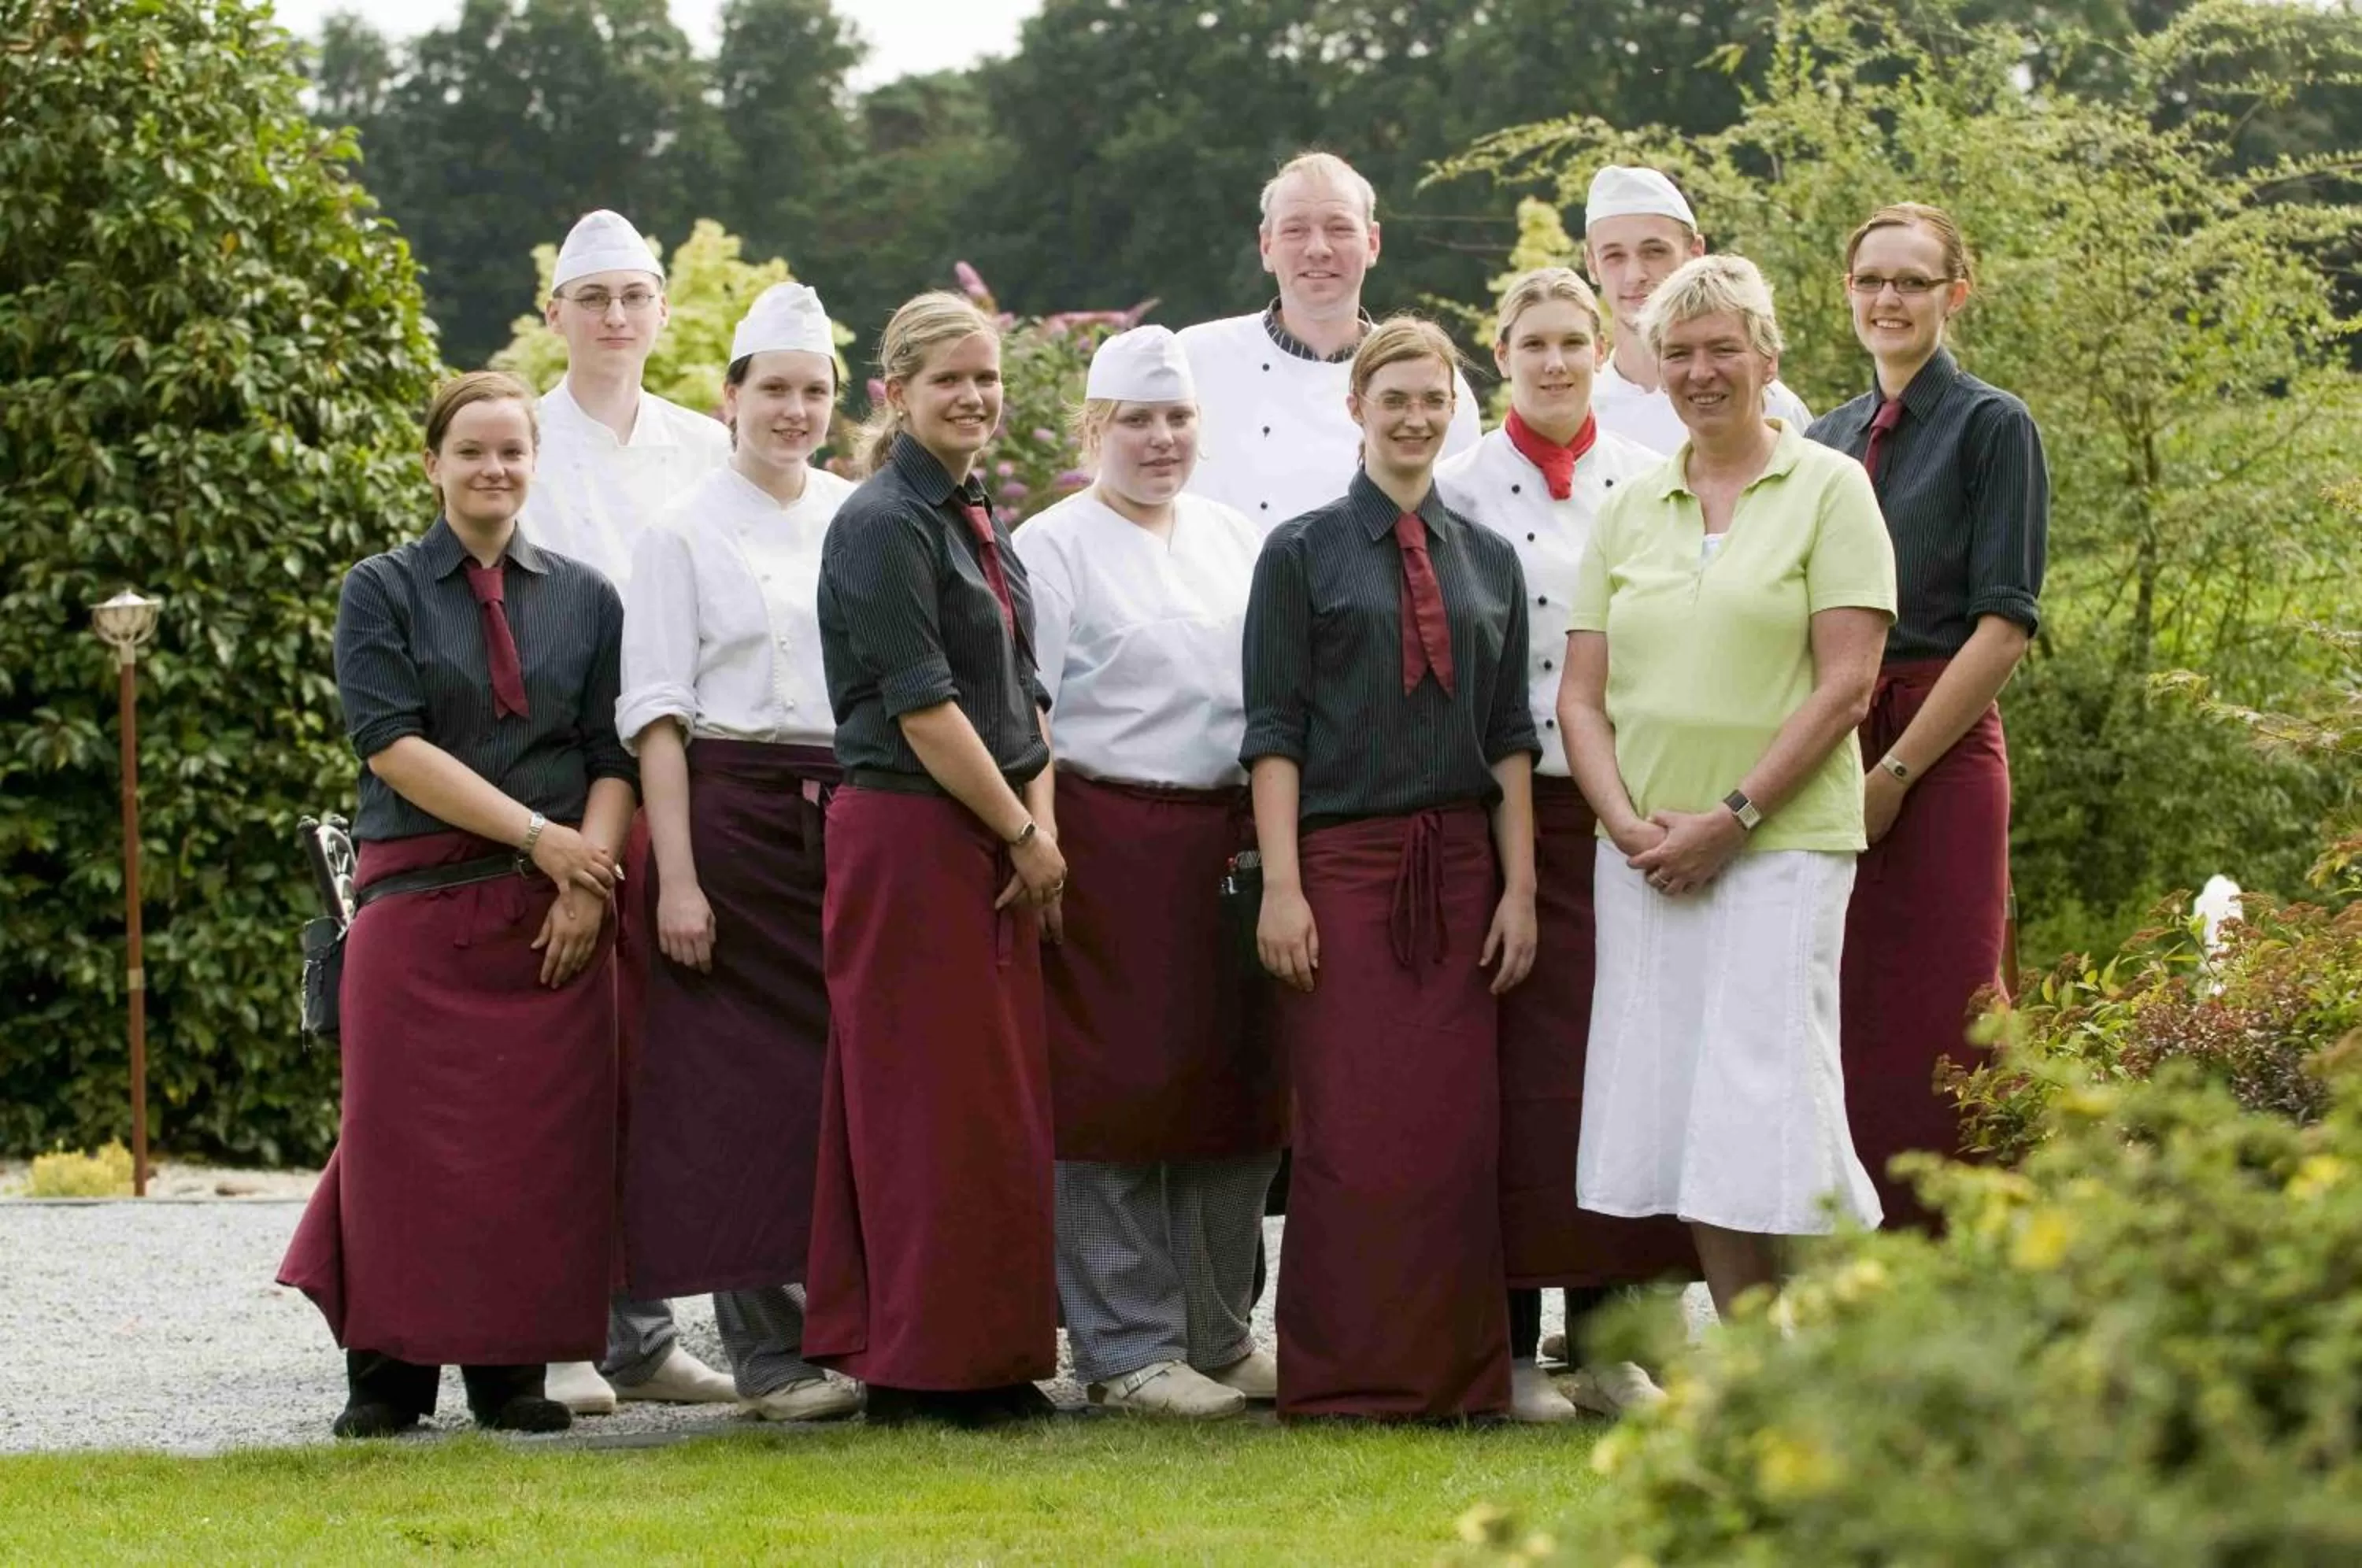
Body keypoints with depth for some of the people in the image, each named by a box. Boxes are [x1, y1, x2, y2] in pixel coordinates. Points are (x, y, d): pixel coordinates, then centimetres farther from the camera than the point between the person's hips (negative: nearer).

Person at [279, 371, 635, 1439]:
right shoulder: (382, 592, 5)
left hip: (556, 911, 2)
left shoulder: (584, 599, 14)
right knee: (408, 1133, -6)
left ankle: (510, 1369, 5)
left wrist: (588, 870, -9)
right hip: (420, 901, -2)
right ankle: (391, 1371, 1)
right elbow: (389, 742, -7)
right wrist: (535, 834, -14)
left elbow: (614, 753, 8)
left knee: (541, 1140, -2)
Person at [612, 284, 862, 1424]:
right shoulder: (685, 536, 1)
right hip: (735, 809, -4)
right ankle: (763, 1350, 2)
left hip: (855, 812, 4)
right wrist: (677, 876, -11)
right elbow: (656, 710, -3)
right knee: (745, 1074, -3)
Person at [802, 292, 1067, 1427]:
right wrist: (1022, 834, -10)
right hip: (908, 836, -9)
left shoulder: (980, 524, 16)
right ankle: (918, 1368, 1)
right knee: (929, 1107, -5)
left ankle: (989, 1358, 16)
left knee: (997, 1105, 10)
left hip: (994, 851, 9)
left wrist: (1040, 821, 1)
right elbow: (922, 707, -16)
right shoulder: (881, 525, -11)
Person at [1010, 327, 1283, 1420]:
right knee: (1115, 1086, -4)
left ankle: (1217, 1336, 18)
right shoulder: (1052, 548, -1)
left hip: (1233, 837, 6)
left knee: (1240, 1086, 7)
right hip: (1110, 844, -6)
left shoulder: (1237, 542, 16)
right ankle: (1125, 1350, 2)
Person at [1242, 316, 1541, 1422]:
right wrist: (1280, 886, -9)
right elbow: (1273, 730, -2)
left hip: (1459, 869, 3)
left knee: (1456, 1128, 1)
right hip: (1343, 863, -3)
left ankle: (1451, 1374, 7)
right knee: (1351, 1132, -6)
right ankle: (1342, 1378, 0)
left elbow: (1511, 737, 13)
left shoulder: (1489, 561, 13)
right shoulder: (1303, 553, 2)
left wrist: (1520, 885, 5)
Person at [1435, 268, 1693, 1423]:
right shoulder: (1458, 488, 0)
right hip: (1511, 804, -3)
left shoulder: (1649, 484, 10)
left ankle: (1601, 1336, 11)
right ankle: (1511, 1346, 2)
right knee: (1521, 1064, -4)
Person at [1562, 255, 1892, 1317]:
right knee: (1682, 1116, 5)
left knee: (1771, 1102, -11)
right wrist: (1631, 825, -6)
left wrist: (1730, 816, -13)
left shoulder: (1827, 490, -1)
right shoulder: (1628, 509, 14)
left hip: (1783, 842, -5)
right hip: (1645, 857, 5)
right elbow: (1581, 695, 10)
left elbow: (1847, 684, -9)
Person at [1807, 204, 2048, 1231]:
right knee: (1838, 1024, 3)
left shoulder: (1992, 427, -2)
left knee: (1928, 1030, -7)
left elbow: (2005, 625, -9)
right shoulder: (1826, 440, 16)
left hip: (1940, 757, -6)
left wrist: (1894, 771, -13)